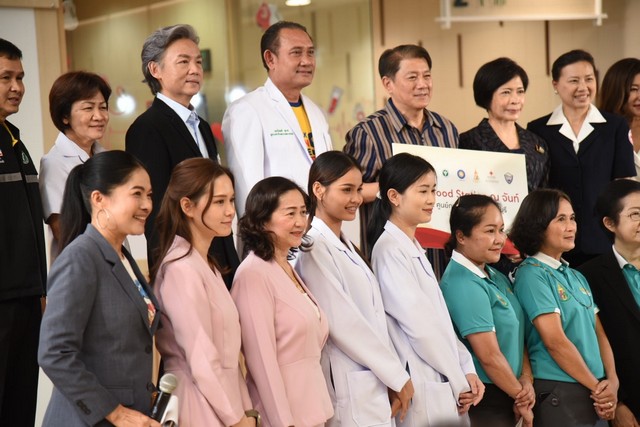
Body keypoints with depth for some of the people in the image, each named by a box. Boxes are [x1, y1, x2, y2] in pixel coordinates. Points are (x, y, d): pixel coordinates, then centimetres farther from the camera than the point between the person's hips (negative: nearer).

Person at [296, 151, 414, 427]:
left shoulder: (343, 244, 14)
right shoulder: (314, 246, -13)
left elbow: (373, 316, 10)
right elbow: (342, 323, -17)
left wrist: (392, 377, 3)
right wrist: (397, 376, -9)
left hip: (375, 387, 8)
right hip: (350, 391, -8)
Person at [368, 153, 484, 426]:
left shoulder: (414, 248, 15)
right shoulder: (390, 249, -11)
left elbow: (440, 319, 12)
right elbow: (418, 324, -15)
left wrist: (467, 370, 2)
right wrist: (459, 380, -9)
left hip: (445, 388, 8)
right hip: (423, 389, -8)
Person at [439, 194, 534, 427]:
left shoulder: (498, 278, 9)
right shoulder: (463, 284, -19)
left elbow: (516, 335, 10)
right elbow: (489, 356, -20)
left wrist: (526, 381, -6)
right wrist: (521, 398, -9)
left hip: (506, 398, 8)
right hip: (483, 402, -8)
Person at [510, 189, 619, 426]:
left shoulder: (577, 277, 14)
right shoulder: (531, 274, -10)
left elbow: (598, 333, 10)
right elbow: (555, 341, -16)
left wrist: (612, 381, -6)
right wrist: (597, 387, -10)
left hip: (595, 396, 7)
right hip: (560, 395, -7)